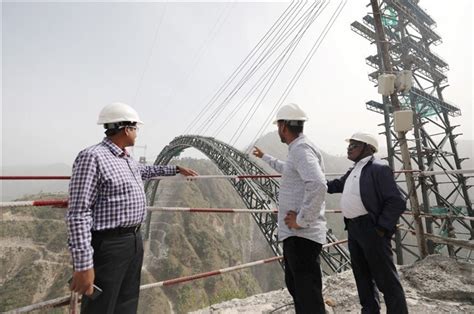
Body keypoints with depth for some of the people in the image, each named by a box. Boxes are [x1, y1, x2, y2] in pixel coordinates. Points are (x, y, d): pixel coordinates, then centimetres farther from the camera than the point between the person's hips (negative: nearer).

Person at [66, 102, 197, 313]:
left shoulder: (127, 159, 10)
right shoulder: (92, 157, -18)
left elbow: (146, 170, 32)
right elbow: (78, 214, -21)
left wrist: (176, 169, 39)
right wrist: (83, 264, -22)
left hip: (133, 240, 9)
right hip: (108, 245, -8)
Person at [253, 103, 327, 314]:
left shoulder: (301, 148, -18)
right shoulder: (297, 149, 15)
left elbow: (318, 185, -33)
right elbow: (287, 169, 35)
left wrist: (301, 219, -24)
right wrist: (264, 157, 46)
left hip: (301, 235, -10)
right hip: (295, 234, 10)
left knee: (309, 296, 0)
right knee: (295, 286, 24)